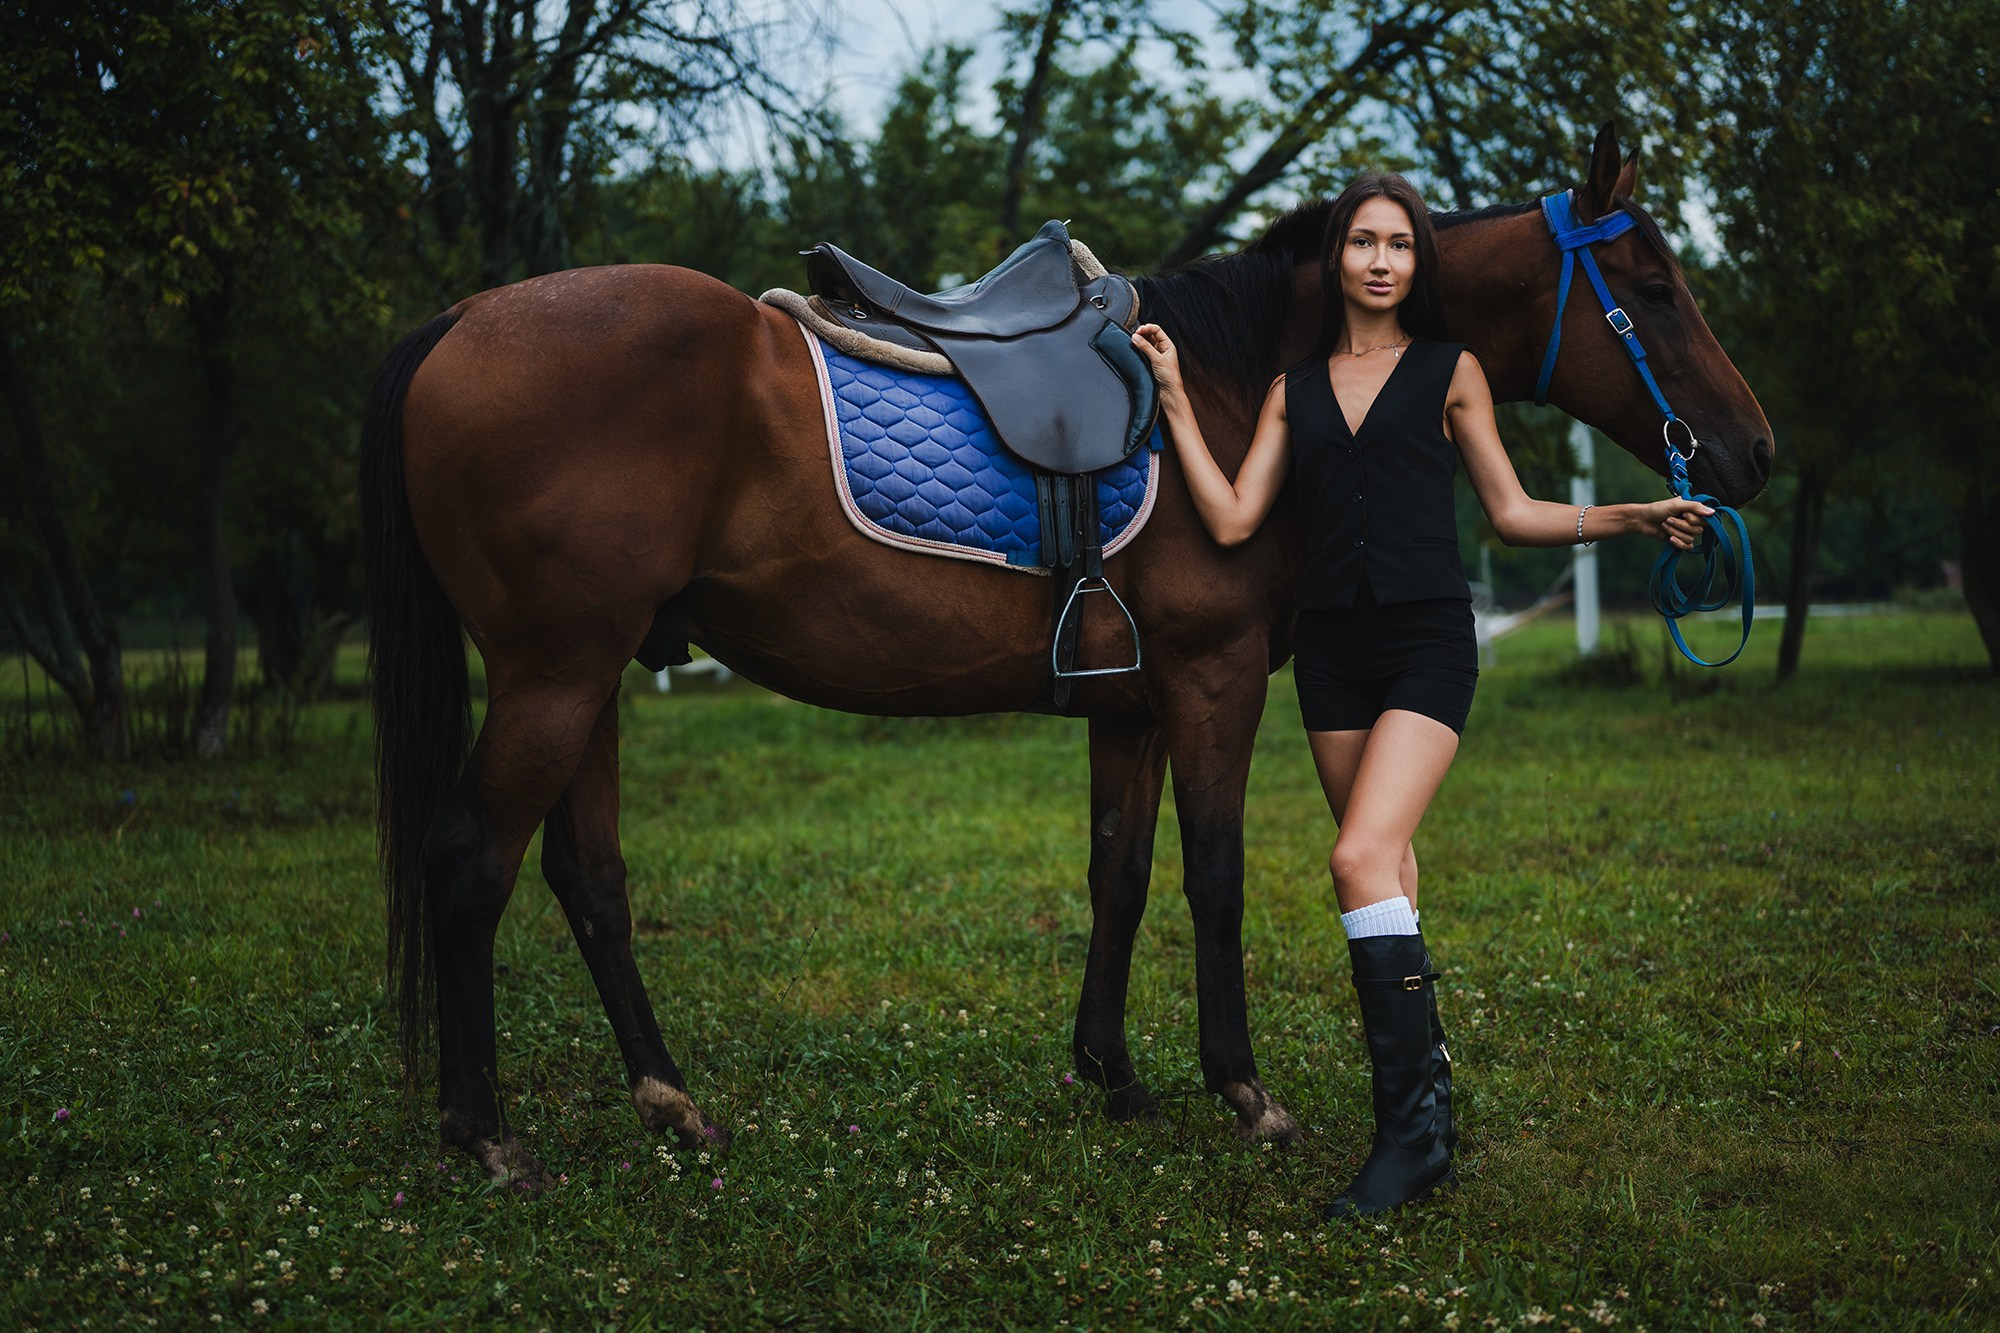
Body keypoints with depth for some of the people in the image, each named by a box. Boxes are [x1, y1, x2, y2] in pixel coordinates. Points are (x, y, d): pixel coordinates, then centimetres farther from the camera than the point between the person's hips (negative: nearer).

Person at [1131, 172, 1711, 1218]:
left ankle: (1410, 1131, -16)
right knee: (1385, 868, 7)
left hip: (1427, 640, -4)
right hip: (1332, 648, 4)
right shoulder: (1296, 390, 14)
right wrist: (1175, 398, 6)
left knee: (1362, 859, -19)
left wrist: (1631, 517, -3)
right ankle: (1426, 1083, 19)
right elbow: (1232, 519, 6)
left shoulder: (1451, 374, 6)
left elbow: (1511, 513, 8)